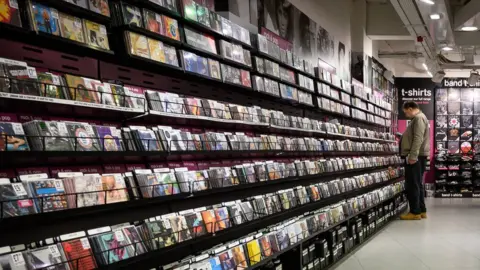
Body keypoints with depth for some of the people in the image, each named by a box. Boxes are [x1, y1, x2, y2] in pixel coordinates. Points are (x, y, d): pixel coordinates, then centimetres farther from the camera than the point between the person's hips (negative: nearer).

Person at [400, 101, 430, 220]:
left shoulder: (419, 118, -11)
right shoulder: (418, 118, 23)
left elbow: (418, 139, -22)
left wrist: (412, 156, -26)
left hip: (415, 157, -11)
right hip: (417, 156, 11)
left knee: (412, 185, -8)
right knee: (417, 184, 12)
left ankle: (415, 212, -6)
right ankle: (421, 210, 15)